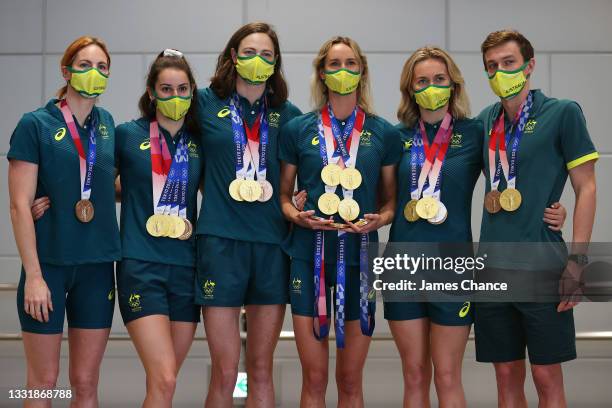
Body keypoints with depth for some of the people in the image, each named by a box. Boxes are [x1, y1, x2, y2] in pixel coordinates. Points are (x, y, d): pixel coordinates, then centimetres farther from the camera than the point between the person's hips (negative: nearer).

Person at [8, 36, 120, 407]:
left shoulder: (107, 124, 8)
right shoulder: (36, 125, -5)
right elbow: (20, 205, -9)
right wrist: (33, 275, -14)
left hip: (97, 265, 4)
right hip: (49, 264, -4)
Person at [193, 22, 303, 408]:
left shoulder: (287, 114, 9)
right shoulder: (206, 104, 3)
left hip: (272, 243, 2)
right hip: (221, 240, -2)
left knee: (262, 370, 8)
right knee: (225, 373, -3)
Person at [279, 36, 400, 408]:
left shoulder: (384, 133, 5)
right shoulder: (298, 129, 3)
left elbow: (391, 199, 11)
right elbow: (283, 195, 10)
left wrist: (380, 219, -10)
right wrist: (296, 215, -11)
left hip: (359, 258, 1)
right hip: (309, 256, -1)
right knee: (314, 378, 1)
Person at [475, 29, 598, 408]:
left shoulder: (563, 112, -3)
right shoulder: (487, 119, 11)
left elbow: (586, 187, -4)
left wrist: (578, 259, -11)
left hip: (542, 267, -4)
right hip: (493, 267, 5)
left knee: (547, 376, 1)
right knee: (507, 375, 10)